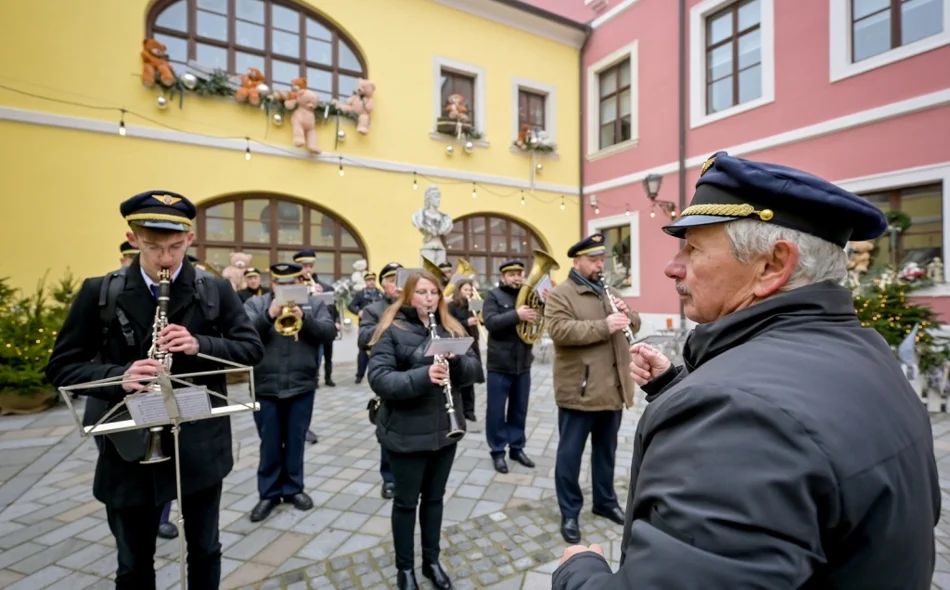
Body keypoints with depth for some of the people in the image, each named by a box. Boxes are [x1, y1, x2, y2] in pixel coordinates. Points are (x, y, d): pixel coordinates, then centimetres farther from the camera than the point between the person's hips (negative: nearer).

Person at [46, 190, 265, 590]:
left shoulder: (215, 291, -6)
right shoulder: (99, 293, -5)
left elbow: (253, 348, -5)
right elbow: (61, 367, -2)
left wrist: (201, 345, -23)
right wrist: (118, 376, -22)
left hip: (201, 446, 0)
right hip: (130, 449, 1)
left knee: (204, 550, 19)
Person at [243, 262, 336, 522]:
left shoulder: (314, 304, 4)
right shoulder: (255, 304, 3)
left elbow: (329, 330, -9)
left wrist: (304, 318, -23)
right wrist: (269, 315, -25)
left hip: (302, 386, 1)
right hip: (266, 387, 0)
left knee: (295, 441, 14)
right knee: (269, 444, 12)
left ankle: (293, 488, 31)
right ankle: (268, 493, 28)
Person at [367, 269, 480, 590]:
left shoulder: (450, 328, 4)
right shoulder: (393, 330, -11)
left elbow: (472, 369, 1)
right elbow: (379, 378, -21)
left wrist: (456, 361, -21)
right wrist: (422, 376, -34)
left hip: (445, 428, 5)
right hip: (407, 433, -4)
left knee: (434, 497, 20)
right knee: (406, 500, 13)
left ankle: (432, 560, 40)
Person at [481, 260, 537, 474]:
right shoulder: (493, 296, -4)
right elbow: (490, 322, -20)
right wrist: (517, 315, -31)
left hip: (523, 364, 5)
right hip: (500, 364, -4)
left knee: (519, 409, 14)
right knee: (496, 410, 5)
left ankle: (517, 448, 29)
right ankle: (498, 452, 19)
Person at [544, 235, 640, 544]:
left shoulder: (610, 292, 15)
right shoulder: (559, 294, -8)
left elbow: (635, 325, 17)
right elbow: (559, 330, -23)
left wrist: (627, 314, -6)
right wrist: (604, 326, -26)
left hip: (613, 389, 7)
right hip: (579, 390, -6)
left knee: (606, 450, 21)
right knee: (570, 453, 6)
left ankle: (605, 501, 39)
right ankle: (569, 513, 21)